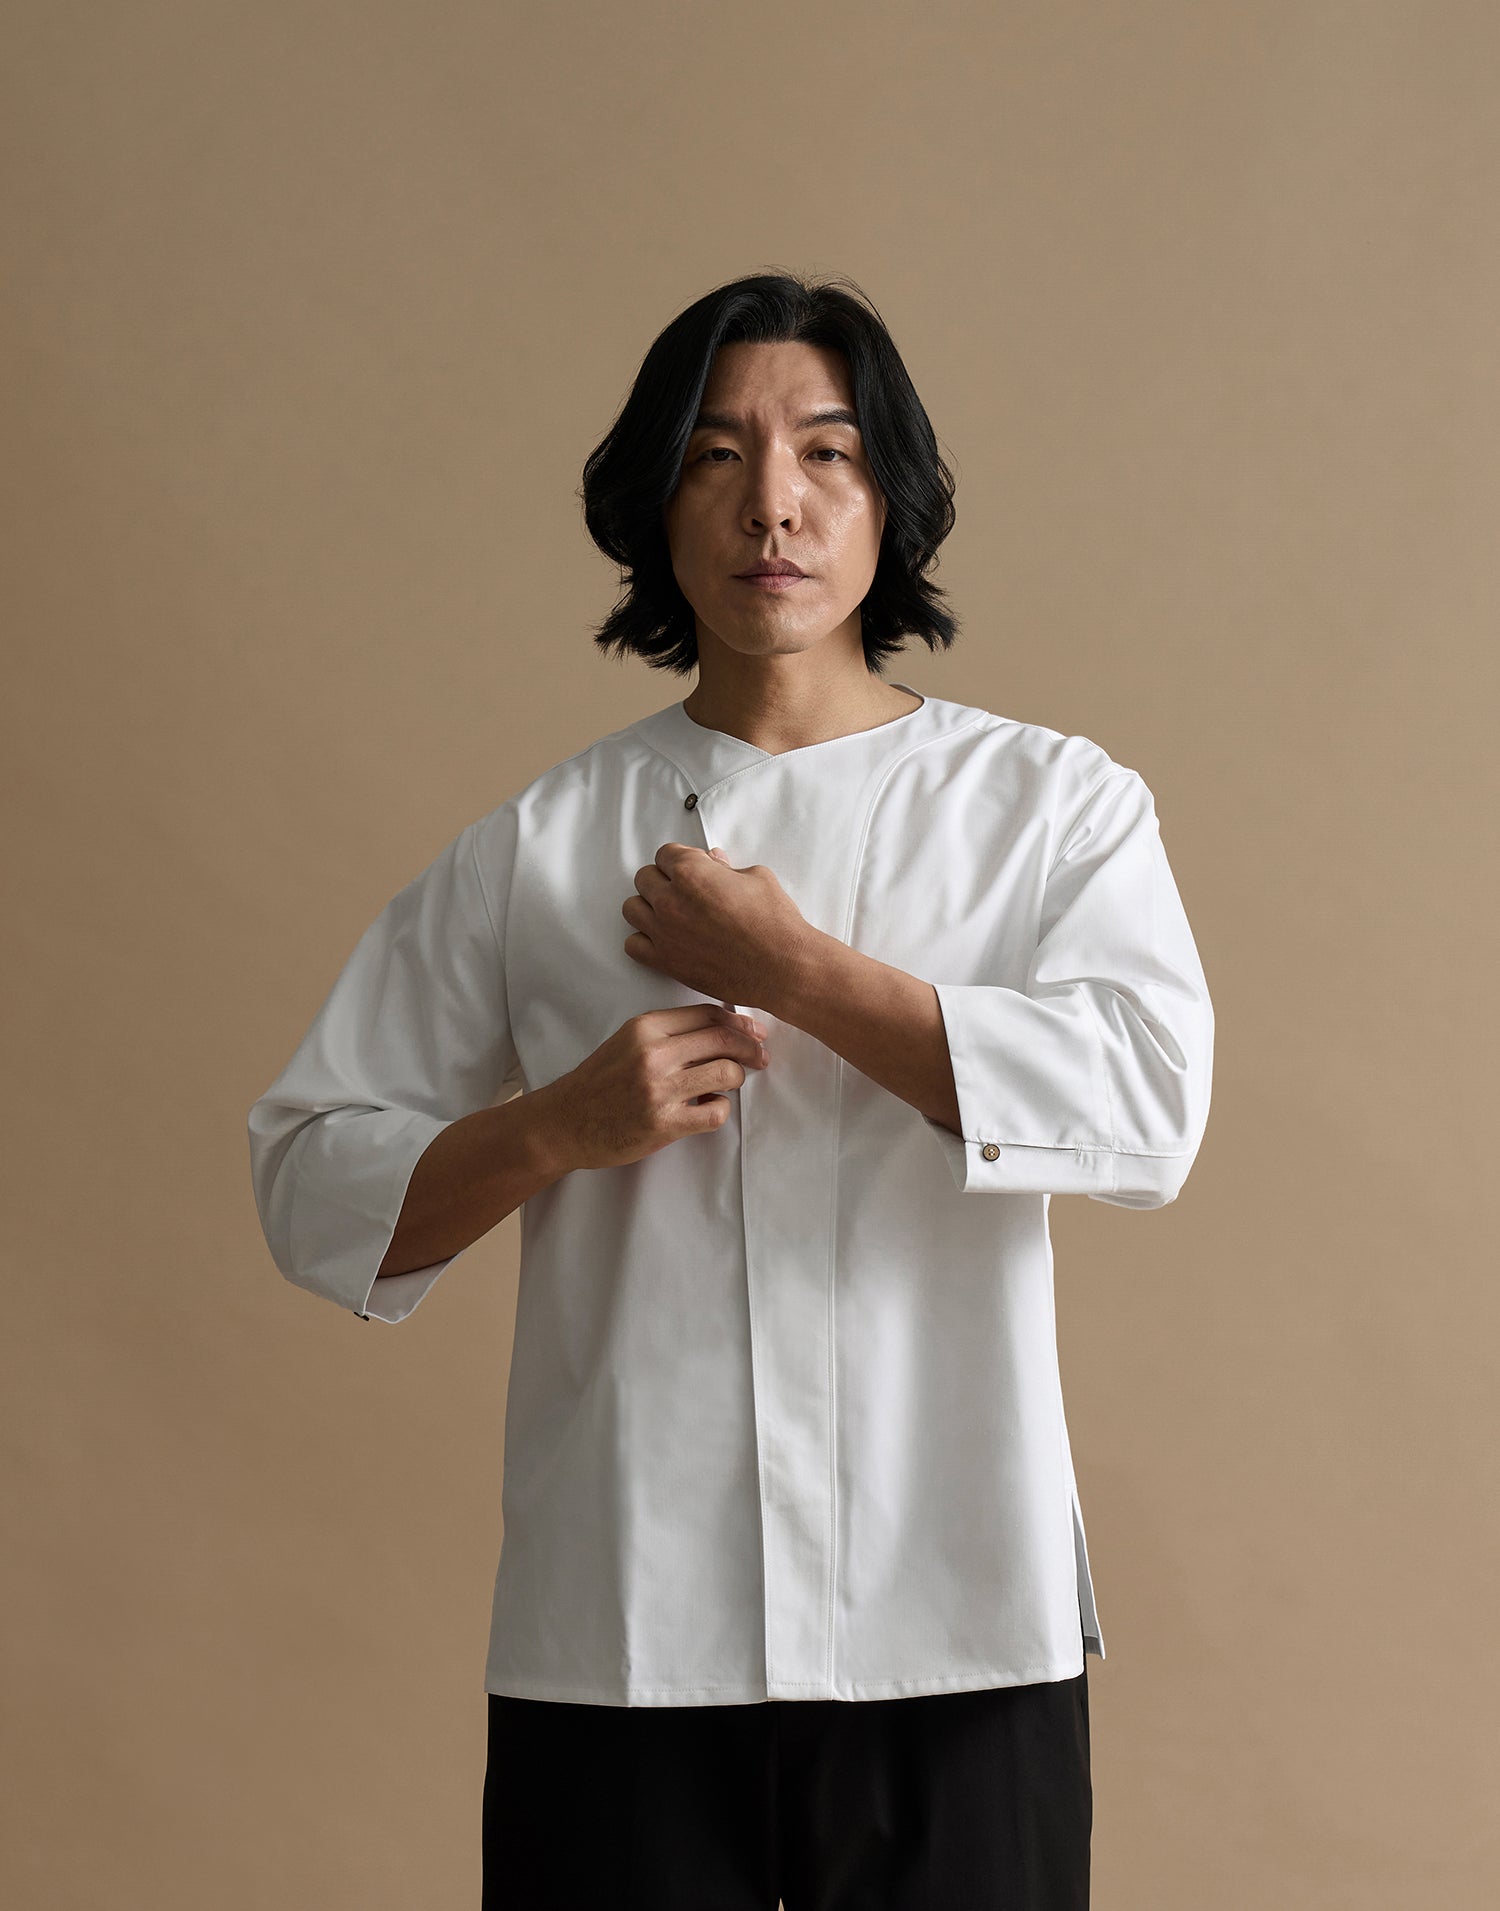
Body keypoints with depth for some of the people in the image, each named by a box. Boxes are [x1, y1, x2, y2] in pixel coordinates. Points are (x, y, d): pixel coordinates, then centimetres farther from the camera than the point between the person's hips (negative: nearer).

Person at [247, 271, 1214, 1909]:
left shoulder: (1054, 804, 5)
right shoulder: (536, 849, 7)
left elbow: (1150, 1107, -12)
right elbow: (311, 1182, 8)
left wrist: (792, 965, -11)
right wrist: (562, 1123, -9)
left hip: (955, 1627, 0)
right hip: (615, 1642, 1)